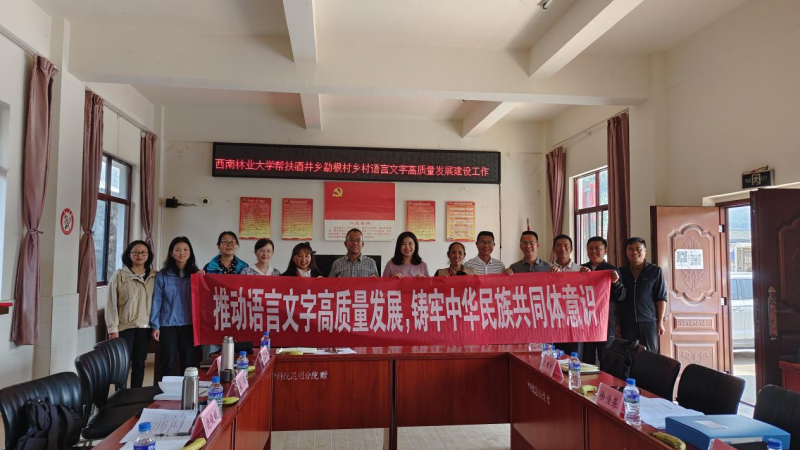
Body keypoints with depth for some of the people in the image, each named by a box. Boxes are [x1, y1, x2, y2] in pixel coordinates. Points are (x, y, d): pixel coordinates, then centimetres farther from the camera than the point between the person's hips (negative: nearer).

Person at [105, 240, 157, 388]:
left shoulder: (154, 276, 5)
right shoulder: (119, 275, -4)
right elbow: (111, 303, -6)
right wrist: (113, 328, -9)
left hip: (145, 327, 3)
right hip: (125, 326, -3)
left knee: (139, 363, 10)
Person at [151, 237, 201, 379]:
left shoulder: (196, 274, 3)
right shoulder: (163, 275, -2)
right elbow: (157, 301, 0)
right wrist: (155, 325, -2)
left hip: (189, 324, 1)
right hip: (168, 324, -1)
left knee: (189, 363, 8)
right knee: (167, 362, 7)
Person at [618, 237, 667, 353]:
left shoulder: (655, 271, 1)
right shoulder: (621, 272, 8)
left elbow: (661, 298, 0)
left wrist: (660, 322, -3)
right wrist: (617, 322, 1)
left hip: (649, 322, -2)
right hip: (626, 322, 2)